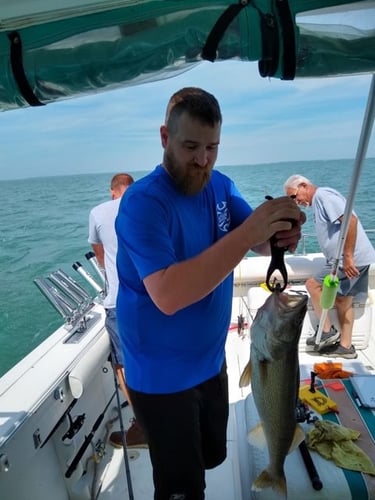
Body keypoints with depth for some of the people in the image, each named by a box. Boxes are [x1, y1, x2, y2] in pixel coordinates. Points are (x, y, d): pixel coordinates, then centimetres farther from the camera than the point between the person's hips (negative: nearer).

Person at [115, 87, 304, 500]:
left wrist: (283, 236, -27)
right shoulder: (142, 202, -23)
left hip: (212, 361, 7)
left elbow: (260, 243, -4)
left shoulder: (220, 186, -1)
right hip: (162, 377, -6)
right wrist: (247, 234, -39)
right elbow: (168, 296, -34)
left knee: (213, 456, 28)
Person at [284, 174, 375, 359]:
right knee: (342, 299, 13)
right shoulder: (319, 200, 18)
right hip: (356, 258, 10)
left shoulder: (322, 194, -12)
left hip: (353, 258, -10)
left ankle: (327, 331, 6)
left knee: (313, 284, -5)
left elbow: (351, 220, -24)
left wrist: (347, 257, -25)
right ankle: (345, 346, 21)